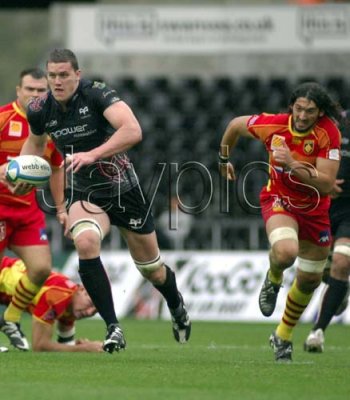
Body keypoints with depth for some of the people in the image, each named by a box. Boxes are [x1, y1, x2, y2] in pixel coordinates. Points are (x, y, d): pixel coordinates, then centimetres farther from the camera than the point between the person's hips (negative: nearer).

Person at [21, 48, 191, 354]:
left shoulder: (97, 94, -22)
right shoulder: (40, 110, -6)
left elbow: (133, 131, -36)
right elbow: (35, 141, 18)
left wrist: (92, 155, -45)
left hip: (124, 190, -2)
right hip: (84, 194, 2)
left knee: (152, 270, 11)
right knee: (85, 242, -31)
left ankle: (177, 306, 48)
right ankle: (113, 328, -25)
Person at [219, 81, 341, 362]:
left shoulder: (328, 133, -24)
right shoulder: (273, 125, -21)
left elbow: (326, 184, -31)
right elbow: (236, 125, 1)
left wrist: (292, 164, -40)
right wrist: (223, 160, 16)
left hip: (315, 209, 2)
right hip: (279, 201, -1)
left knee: (309, 281, 12)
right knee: (286, 252, -34)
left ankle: (283, 336, 37)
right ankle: (273, 280, 4)